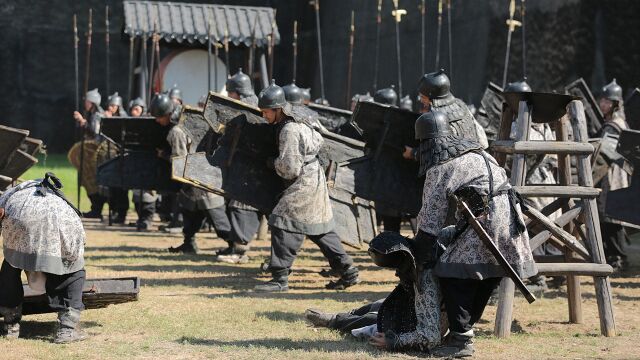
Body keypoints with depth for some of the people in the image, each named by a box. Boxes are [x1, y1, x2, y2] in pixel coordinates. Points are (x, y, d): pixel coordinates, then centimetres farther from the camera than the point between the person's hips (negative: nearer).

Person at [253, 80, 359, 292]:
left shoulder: (289, 131, -19)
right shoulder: (299, 122, 10)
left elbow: (290, 169, -21)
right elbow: (318, 141, 27)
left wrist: (273, 163, -4)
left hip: (304, 183, -10)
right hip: (315, 180, 10)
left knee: (283, 222, -12)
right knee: (320, 228, 15)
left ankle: (280, 278, -15)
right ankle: (348, 272, 20)